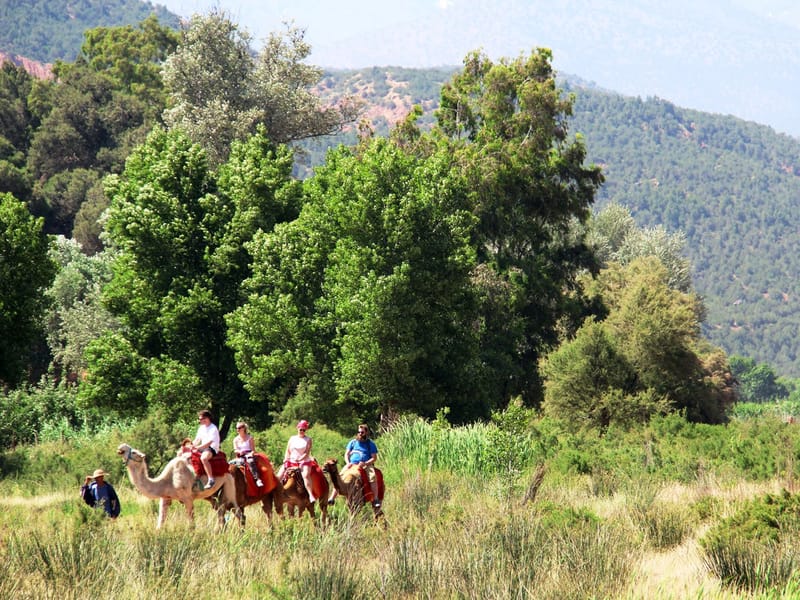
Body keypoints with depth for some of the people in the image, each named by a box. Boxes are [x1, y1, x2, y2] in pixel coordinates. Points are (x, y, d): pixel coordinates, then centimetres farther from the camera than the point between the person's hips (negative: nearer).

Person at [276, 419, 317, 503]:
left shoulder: (308, 440, 3)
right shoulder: (292, 439, 14)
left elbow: (307, 453, -7)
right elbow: (288, 451, 14)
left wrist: (299, 459, -22)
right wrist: (286, 459, -5)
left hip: (304, 462, -4)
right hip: (291, 462, 5)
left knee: (306, 475, -33)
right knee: (279, 476, -9)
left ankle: (311, 495, -38)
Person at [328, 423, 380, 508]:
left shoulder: (370, 444, 8)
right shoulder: (353, 442, 16)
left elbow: (374, 457, 3)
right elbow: (346, 454, 15)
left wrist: (365, 463, -15)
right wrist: (348, 463, -6)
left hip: (366, 464, -3)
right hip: (352, 464, 3)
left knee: (372, 477, -32)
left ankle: (375, 499, -30)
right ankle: (332, 498, -17)